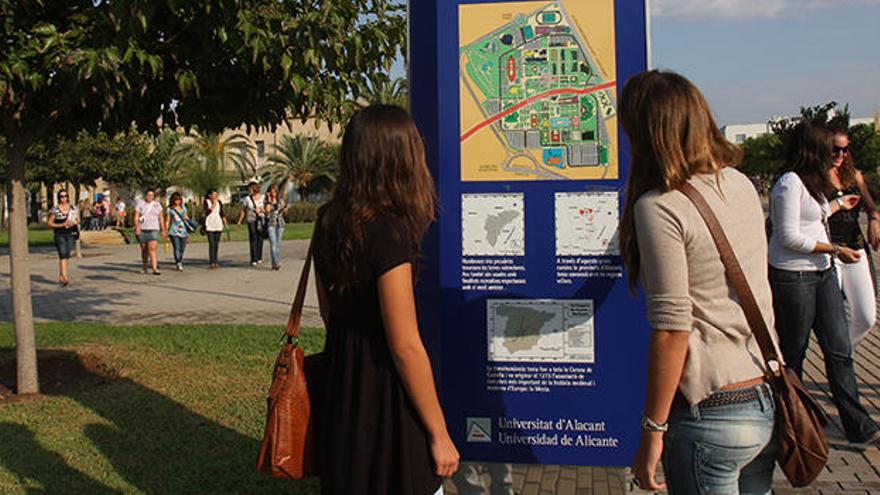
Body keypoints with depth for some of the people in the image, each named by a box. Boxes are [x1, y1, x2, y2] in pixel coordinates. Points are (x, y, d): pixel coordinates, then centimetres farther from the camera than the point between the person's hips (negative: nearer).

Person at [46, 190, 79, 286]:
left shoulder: (73, 208, 9)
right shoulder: (55, 209, 0)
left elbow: (78, 220, 16)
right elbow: (50, 224, 1)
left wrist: (74, 223, -6)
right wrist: (61, 225, -13)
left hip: (71, 234, 3)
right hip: (60, 234, -3)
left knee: (67, 255, 5)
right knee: (63, 254, -14)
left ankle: (61, 276, 21)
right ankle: (65, 277, -19)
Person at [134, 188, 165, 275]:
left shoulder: (157, 205, 9)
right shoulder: (140, 204, 4)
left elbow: (161, 218, 12)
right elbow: (136, 217, -3)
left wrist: (163, 230, 9)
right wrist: (137, 227, -18)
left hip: (154, 230, -1)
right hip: (142, 230, 1)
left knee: (152, 249, -15)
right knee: (144, 249, 10)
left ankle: (155, 269, -21)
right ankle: (145, 267, 28)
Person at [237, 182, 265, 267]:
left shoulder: (263, 198, 2)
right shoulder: (247, 198, -1)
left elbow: (266, 209, 6)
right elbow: (243, 210, 4)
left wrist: (260, 210, -13)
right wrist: (239, 221, 1)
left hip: (261, 220, 2)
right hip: (251, 221, -2)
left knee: (260, 239, 5)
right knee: (253, 240, -8)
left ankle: (259, 258, 18)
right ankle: (254, 260, -6)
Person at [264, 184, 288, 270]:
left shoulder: (281, 200, 9)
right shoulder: (267, 201, 3)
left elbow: (285, 213, 14)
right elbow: (267, 210, -16)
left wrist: (285, 209, -8)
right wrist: (269, 199, -12)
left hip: (280, 223, 3)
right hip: (271, 224, -3)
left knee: (278, 244, 4)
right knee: (273, 243, -14)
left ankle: (275, 263, 12)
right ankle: (276, 263, -19)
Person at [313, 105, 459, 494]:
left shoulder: (329, 224, 3)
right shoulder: (388, 231, -22)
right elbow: (405, 346, -21)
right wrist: (440, 434, -13)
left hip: (340, 388, 8)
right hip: (386, 400, -8)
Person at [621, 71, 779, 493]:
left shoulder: (659, 207, -18)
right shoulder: (741, 185, 5)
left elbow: (671, 331, -19)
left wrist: (652, 431, -12)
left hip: (710, 415, -7)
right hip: (766, 403, 8)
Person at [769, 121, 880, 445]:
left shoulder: (810, 182, 13)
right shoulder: (789, 183, -15)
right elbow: (789, 237, -19)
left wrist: (839, 205, 43)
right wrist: (835, 250, -15)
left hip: (823, 274, 9)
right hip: (793, 277, -9)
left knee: (840, 349, 6)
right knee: (792, 354, 5)